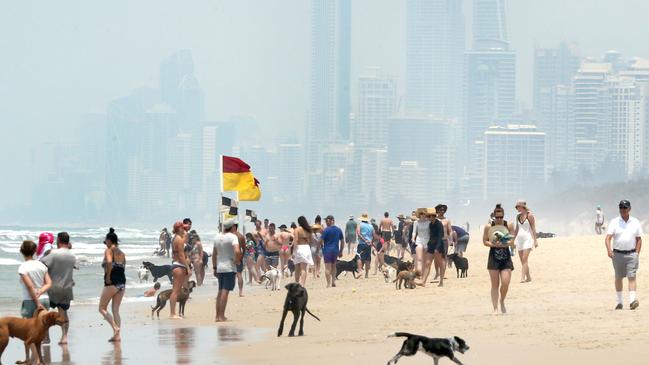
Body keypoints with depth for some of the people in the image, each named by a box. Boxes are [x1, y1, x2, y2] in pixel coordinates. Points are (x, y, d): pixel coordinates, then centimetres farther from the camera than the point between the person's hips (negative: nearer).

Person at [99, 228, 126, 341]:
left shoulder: (109, 250, -5)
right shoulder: (121, 253, 15)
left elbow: (109, 262, -24)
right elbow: (123, 267, 11)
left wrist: (108, 277, -17)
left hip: (112, 283, -7)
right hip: (122, 282, 7)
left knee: (102, 308, 3)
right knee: (115, 310, 11)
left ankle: (115, 327, -15)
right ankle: (117, 335, 5)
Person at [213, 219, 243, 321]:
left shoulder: (218, 237, 10)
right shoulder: (233, 236, -11)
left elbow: (214, 254, 16)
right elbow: (237, 251, -26)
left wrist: (214, 267, 23)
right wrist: (237, 261, -9)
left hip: (219, 268, 7)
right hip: (229, 268, -7)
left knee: (220, 292, 14)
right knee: (225, 291, -7)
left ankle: (218, 316, 17)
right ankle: (221, 317, -8)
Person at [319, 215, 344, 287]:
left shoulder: (326, 230, -10)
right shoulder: (339, 230, 6)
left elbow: (321, 241, -10)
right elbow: (342, 241, 11)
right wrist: (341, 251, 18)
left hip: (327, 250, -5)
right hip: (336, 250, 5)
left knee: (327, 267, -2)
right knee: (333, 266, 20)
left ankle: (328, 283, -7)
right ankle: (333, 281, 12)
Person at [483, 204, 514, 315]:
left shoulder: (508, 226, 1)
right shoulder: (488, 227, -2)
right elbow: (485, 241, 2)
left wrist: (506, 243, -15)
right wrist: (494, 244, -16)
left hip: (506, 257, 1)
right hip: (494, 257, -1)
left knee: (505, 283, -9)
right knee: (495, 285, 0)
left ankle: (502, 301, 19)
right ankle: (495, 308, 8)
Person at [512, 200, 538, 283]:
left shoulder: (529, 215, -4)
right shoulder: (518, 217, 13)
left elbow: (533, 228, -6)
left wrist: (535, 240, -10)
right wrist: (513, 240, 18)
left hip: (528, 238, -7)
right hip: (519, 239, 7)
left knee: (524, 259, -16)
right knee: (522, 260, 5)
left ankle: (523, 278, -23)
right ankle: (528, 277, 13)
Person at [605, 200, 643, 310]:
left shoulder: (635, 222, 5)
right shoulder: (614, 222, 0)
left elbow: (639, 239, 9)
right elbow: (608, 238, -9)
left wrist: (637, 254, -1)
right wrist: (609, 250, -27)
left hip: (631, 254, 0)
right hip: (618, 254, 0)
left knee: (632, 277, -12)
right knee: (618, 278, 9)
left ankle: (632, 301, -23)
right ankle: (619, 302, 18)